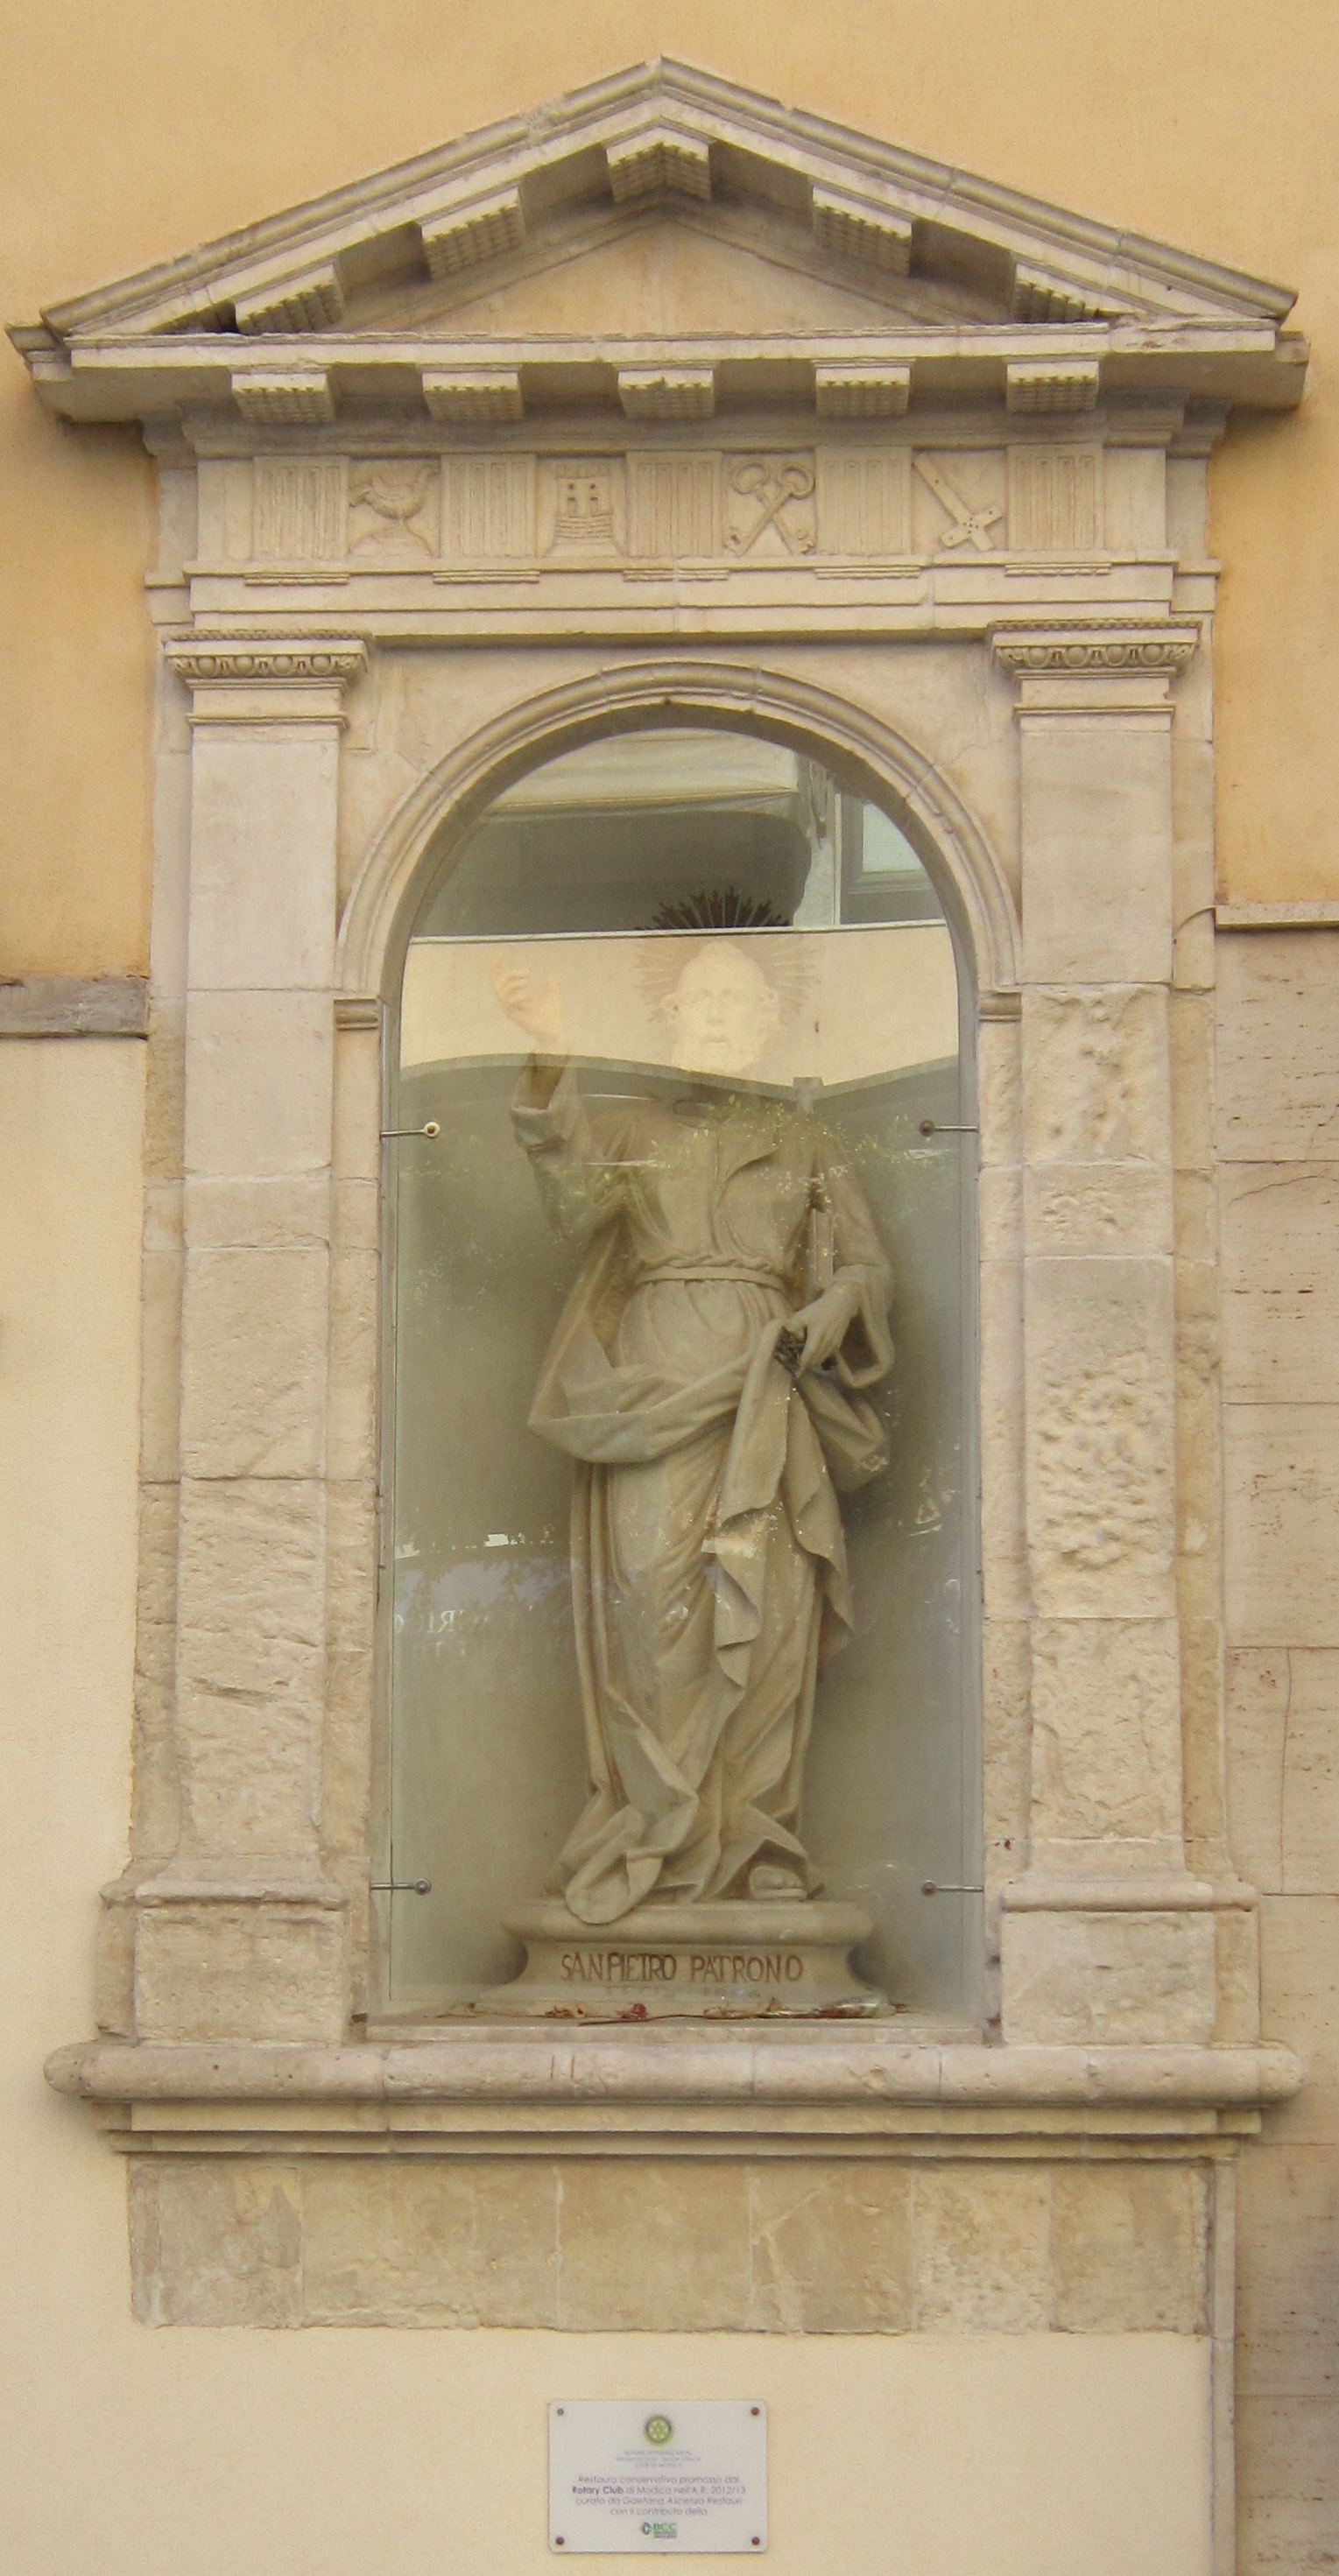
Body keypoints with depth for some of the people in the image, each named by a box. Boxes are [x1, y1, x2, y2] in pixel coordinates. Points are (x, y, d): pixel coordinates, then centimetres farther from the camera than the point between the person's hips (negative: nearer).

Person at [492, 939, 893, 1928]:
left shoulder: (808, 1144, 21)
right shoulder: (631, 1128, 16)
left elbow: (866, 1268, 17)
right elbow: (576, 1200, -6)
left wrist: (823, 1318, -6)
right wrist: (551, 1060, -17)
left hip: (766, 1394, 1)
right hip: (654, 1390, -1)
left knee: (768, 1614, -7)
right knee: (654, 1606, -12)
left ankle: (757, 1842, -1)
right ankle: (667, 1844, -8)